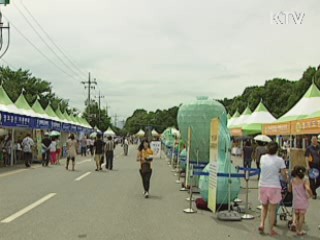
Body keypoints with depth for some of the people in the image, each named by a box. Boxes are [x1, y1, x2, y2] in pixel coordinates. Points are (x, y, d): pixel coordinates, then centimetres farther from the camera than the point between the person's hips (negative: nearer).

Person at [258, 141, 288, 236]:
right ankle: (271, 230, 13)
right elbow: (284, 175, -7)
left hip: (263, 186, 3)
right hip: (274, 187, -3)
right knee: (272, 210, 7)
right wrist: (286, 179, 13)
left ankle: (262, 224, 8)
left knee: (264, 207, 22)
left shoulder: (263, 158, 0)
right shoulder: (279, 160, -9)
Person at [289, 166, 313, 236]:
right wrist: (311, 195, -12)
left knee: (296, 216, 16)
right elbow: (308, 189, -29)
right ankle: (300, 231, 13)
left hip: (295, 201, 4)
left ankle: (297, 230, 21)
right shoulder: (305, 180, -13)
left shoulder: (293, 180, 2)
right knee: (302, 215, 7)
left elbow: (289, 190, 12)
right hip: (303, 201, -4)